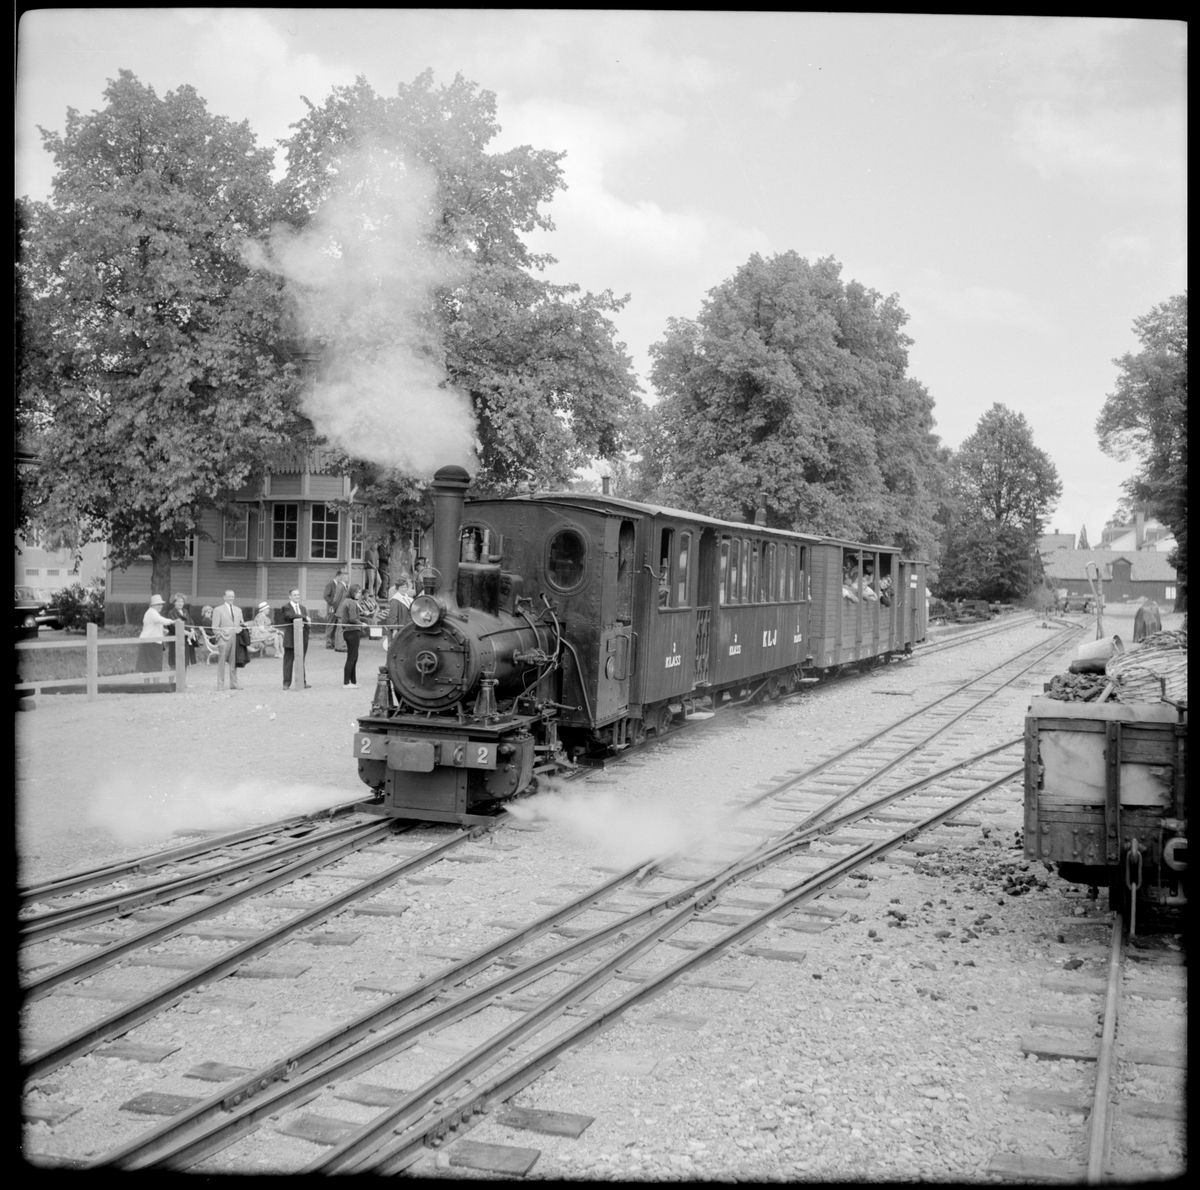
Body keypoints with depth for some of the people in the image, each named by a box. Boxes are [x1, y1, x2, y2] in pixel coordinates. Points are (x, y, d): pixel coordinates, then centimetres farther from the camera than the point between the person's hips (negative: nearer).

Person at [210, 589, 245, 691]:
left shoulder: (238, 610, 20)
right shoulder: (218, 610, 5)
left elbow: (242, 624, 21)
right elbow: (215, 627, 1)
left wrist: (240, 628, -1)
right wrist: (220, 636, -9)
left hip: (235, 639, 4)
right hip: (224, 639, -4)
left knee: (234, 662, 4)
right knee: (221, 662, -4)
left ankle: (234, 684, 8)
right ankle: (220, 684, -2)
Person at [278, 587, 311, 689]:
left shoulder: (302, 607, 16)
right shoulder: (286, 607, -3)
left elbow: (307, 621, 14)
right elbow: (290, 615, -24)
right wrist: (304, 617, -24)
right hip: (290, 639, -5)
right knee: (288, 661, 0)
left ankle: (303, 682, 12)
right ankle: (286, 683, 5)